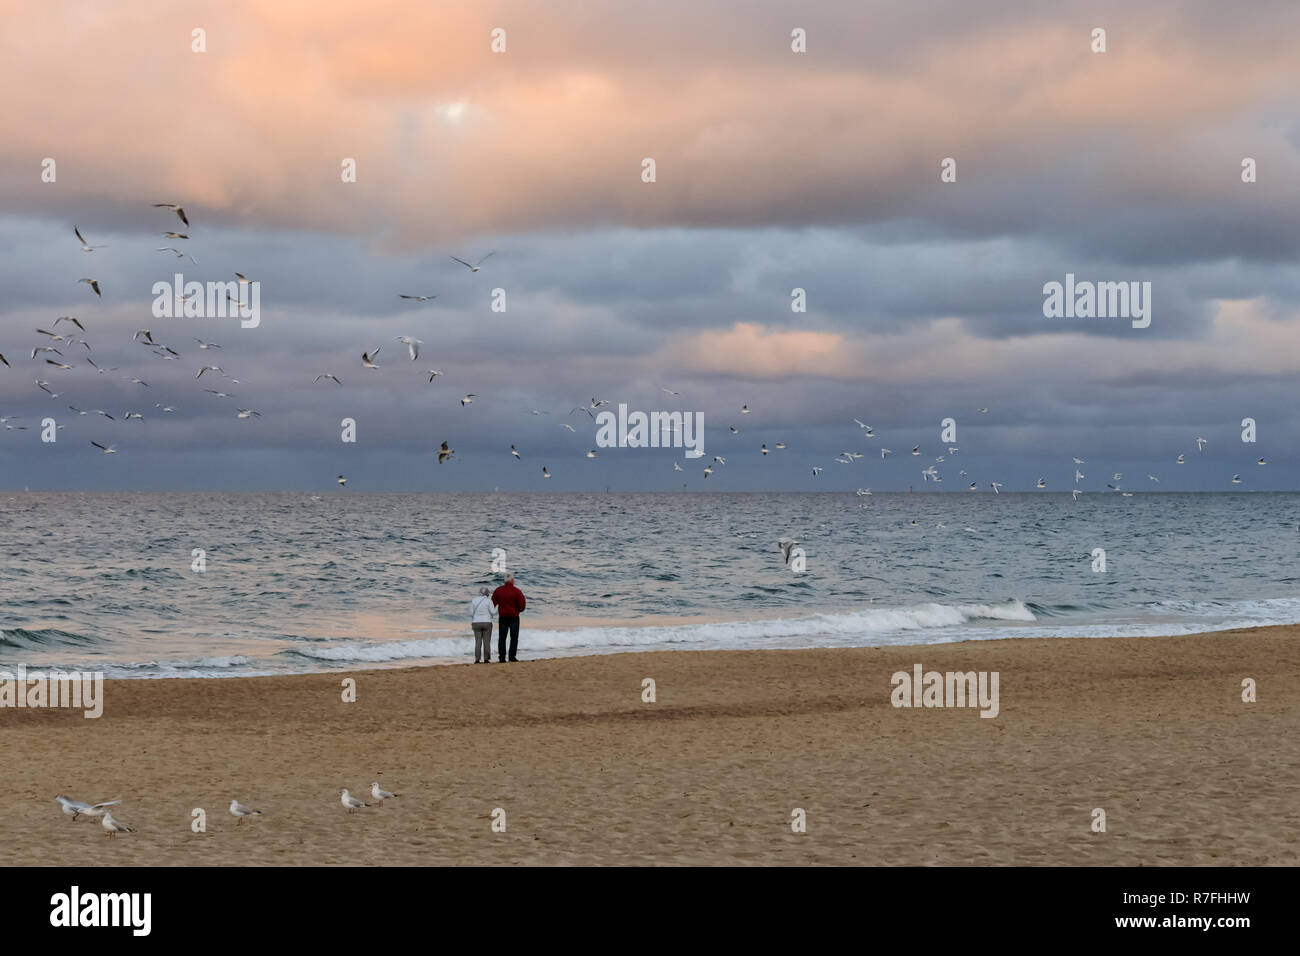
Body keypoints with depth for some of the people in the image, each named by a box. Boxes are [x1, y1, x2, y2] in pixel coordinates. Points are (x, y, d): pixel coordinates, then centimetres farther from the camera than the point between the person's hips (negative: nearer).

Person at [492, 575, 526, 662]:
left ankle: (502, 658, 5)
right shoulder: (516, 591, -8)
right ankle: (512, 657, -8)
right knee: (514, 637, 1)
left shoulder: (498, 590, 2)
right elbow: (522, 603, -11)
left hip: (502, 617, 3)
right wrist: (520, 610, 9)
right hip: (514, 616, -3)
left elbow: (493, 603, 1)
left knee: (502, 638, 8)